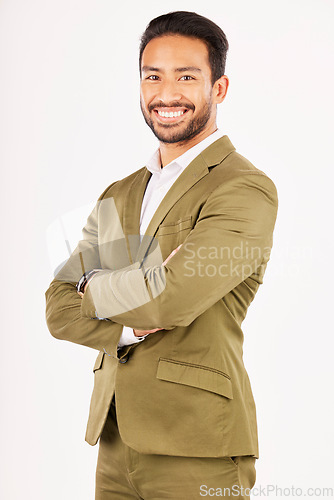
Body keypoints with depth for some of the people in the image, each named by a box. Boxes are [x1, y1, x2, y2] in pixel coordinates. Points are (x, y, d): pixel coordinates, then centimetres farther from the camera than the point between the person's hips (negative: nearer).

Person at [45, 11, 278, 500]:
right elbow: (59, 308, 7)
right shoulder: (118, 197, 13)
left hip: (197, 448, -6)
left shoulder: (247, 190, -10)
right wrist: (131, 328, -12)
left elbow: (171, 298, -22)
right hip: (115, 440, 6)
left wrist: (94, 287, -3)